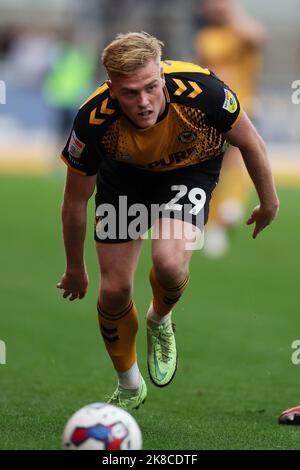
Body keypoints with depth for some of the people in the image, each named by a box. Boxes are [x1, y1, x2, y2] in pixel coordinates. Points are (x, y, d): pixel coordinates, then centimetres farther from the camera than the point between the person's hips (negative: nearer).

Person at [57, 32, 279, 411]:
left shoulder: (201, 91, -37)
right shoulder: (95, 120, -34)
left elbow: (249, 142, -14)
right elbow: (75, 200, -15)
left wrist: (268, 201, -1)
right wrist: (75, 270, -4)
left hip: (191, 169, -1)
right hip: (125, 174, 1)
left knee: (169, 263, -28)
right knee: (114, 290, -2)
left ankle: (160, 321, 10)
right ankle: (129, 388, 26)